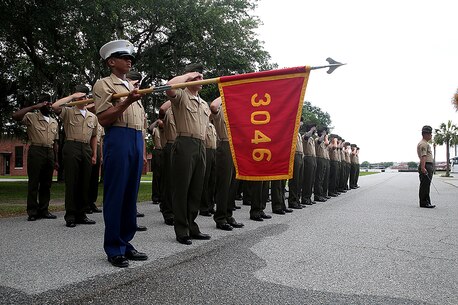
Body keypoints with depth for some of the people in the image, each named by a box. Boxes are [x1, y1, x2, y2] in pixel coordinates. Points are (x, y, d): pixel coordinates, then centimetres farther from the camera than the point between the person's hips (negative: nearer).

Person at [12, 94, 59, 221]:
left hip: (50, 153, 5)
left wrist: (56, 160, 14)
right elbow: (15, 116, -18)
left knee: (46, 183, 7)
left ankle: (43, 210, 14)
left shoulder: (54, 122, 17)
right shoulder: (32, 117, 2)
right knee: (33, 182, -2)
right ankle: (32, 212, 4)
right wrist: (34, 107, -15)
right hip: (36, 151, -5)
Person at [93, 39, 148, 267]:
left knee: (131, 195, 7)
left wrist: (143, 150, 17)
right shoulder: (104, 84, 4)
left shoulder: (133, 87, 25)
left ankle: (126, 242, 16)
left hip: (137, 141, 7)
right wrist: (127, 102, -17)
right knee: (116, 195, -4)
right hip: (118, 139, -7)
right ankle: (114, 248, 5)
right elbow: (103, 119, -7)